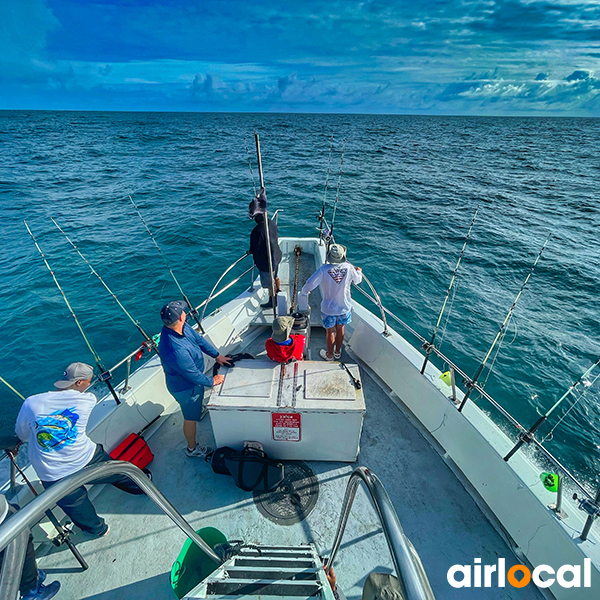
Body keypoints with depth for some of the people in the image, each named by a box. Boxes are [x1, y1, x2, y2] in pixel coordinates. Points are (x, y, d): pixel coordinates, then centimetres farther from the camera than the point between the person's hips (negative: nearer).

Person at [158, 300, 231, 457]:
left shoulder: (182, 327, -19)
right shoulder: (175, 350, -45)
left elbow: (199, 339, -1)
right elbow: (194, 375, -32)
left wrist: (217, 355, 5)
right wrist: (212, 381, -15)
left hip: (192, 377, 8)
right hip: (185, 387, -8)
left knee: (199, 397, 39)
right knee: (191, 418, 16)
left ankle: (199, 409, 72)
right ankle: (192, 448, 42)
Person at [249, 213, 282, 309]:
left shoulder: (257, 231, -31)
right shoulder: (272, 223, -6)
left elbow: (254, 250, -24)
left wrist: (250, 251, -1)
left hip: (266, 262, -8)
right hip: (276, 257, 9)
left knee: (270, 284, 11)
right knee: (275, 277, 30)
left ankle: (272, 302, 30)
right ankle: (278, 293, 53)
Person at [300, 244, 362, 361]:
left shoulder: (323, 269, -24)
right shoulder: (349, 268, -15)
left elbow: (308, 286, -24)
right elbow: (358, 280, 6)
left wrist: (303, 291, -1)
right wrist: (359, 271, 28)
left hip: (329, 308, -3)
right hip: (345, 307, 3)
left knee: (330, 332, 17)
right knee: (340, 329, 24)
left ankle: (329, 355, 38)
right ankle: (337, 353, 44)